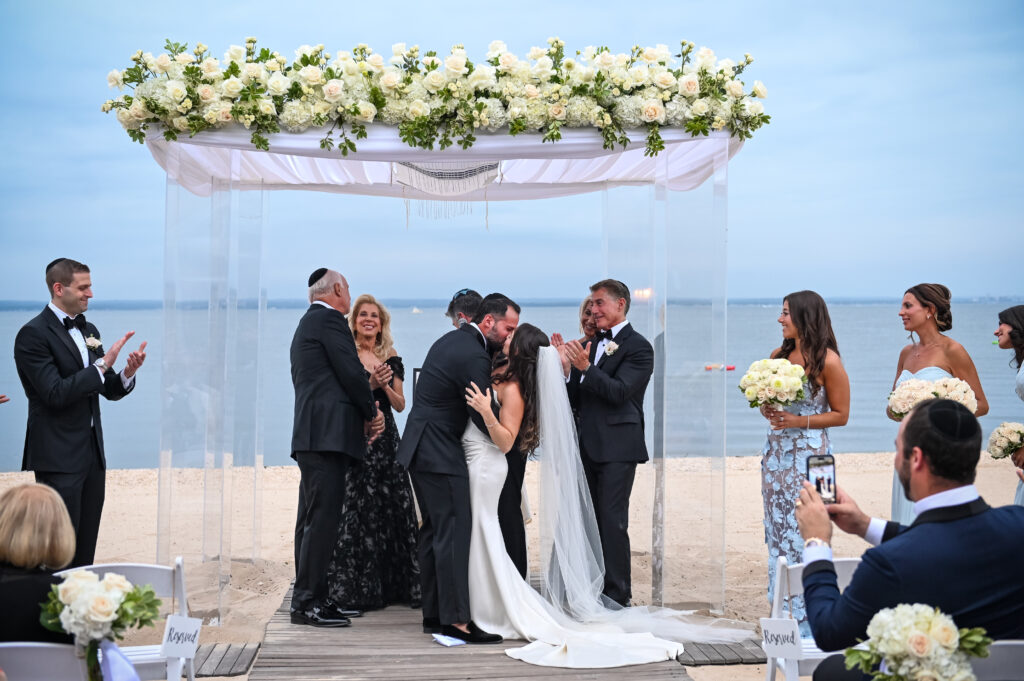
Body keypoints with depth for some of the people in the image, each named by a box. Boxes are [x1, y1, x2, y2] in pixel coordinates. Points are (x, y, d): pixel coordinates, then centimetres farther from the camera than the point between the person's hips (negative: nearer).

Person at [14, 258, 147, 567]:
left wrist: (127, 374, -7)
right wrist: (103, 364, -20)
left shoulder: (89, 330, 13)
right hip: (58, 458, -7)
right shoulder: (33, 334, -11)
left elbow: (110, 391, 15)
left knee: (86, 549, 10)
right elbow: (55, 393, -19)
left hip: (92, 454, 8)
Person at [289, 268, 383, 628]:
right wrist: (371, 413, 4)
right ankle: (307, 602, -10)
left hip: (310, 435, 11)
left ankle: (311, 598, 15)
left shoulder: (306, 324, 24)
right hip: (327, 435, -11)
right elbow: (352, 373, -12)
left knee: (312, 518, 11)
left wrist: (364, 414, 13)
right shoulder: (329, 320, -6)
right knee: (323, 518, -10)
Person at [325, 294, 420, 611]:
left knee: (395, 506, 1)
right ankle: (358, 588, 0)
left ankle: (397, 584, 9)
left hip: (386, 438, 4)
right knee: (359, 509, -7)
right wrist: (370, 385, -16)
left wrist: (385, 386, -7)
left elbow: (400, 405, 11)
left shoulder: (391, 358, 12)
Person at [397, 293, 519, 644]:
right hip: (440, 454, -11)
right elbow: (486, 418, -17)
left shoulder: (450, 340, 14)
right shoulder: (473, 356, -18)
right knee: (453, 531, -10)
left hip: (421, 447, 11)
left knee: (435, 530, 13)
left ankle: (434, 614, 18)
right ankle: (455, 618, -11)